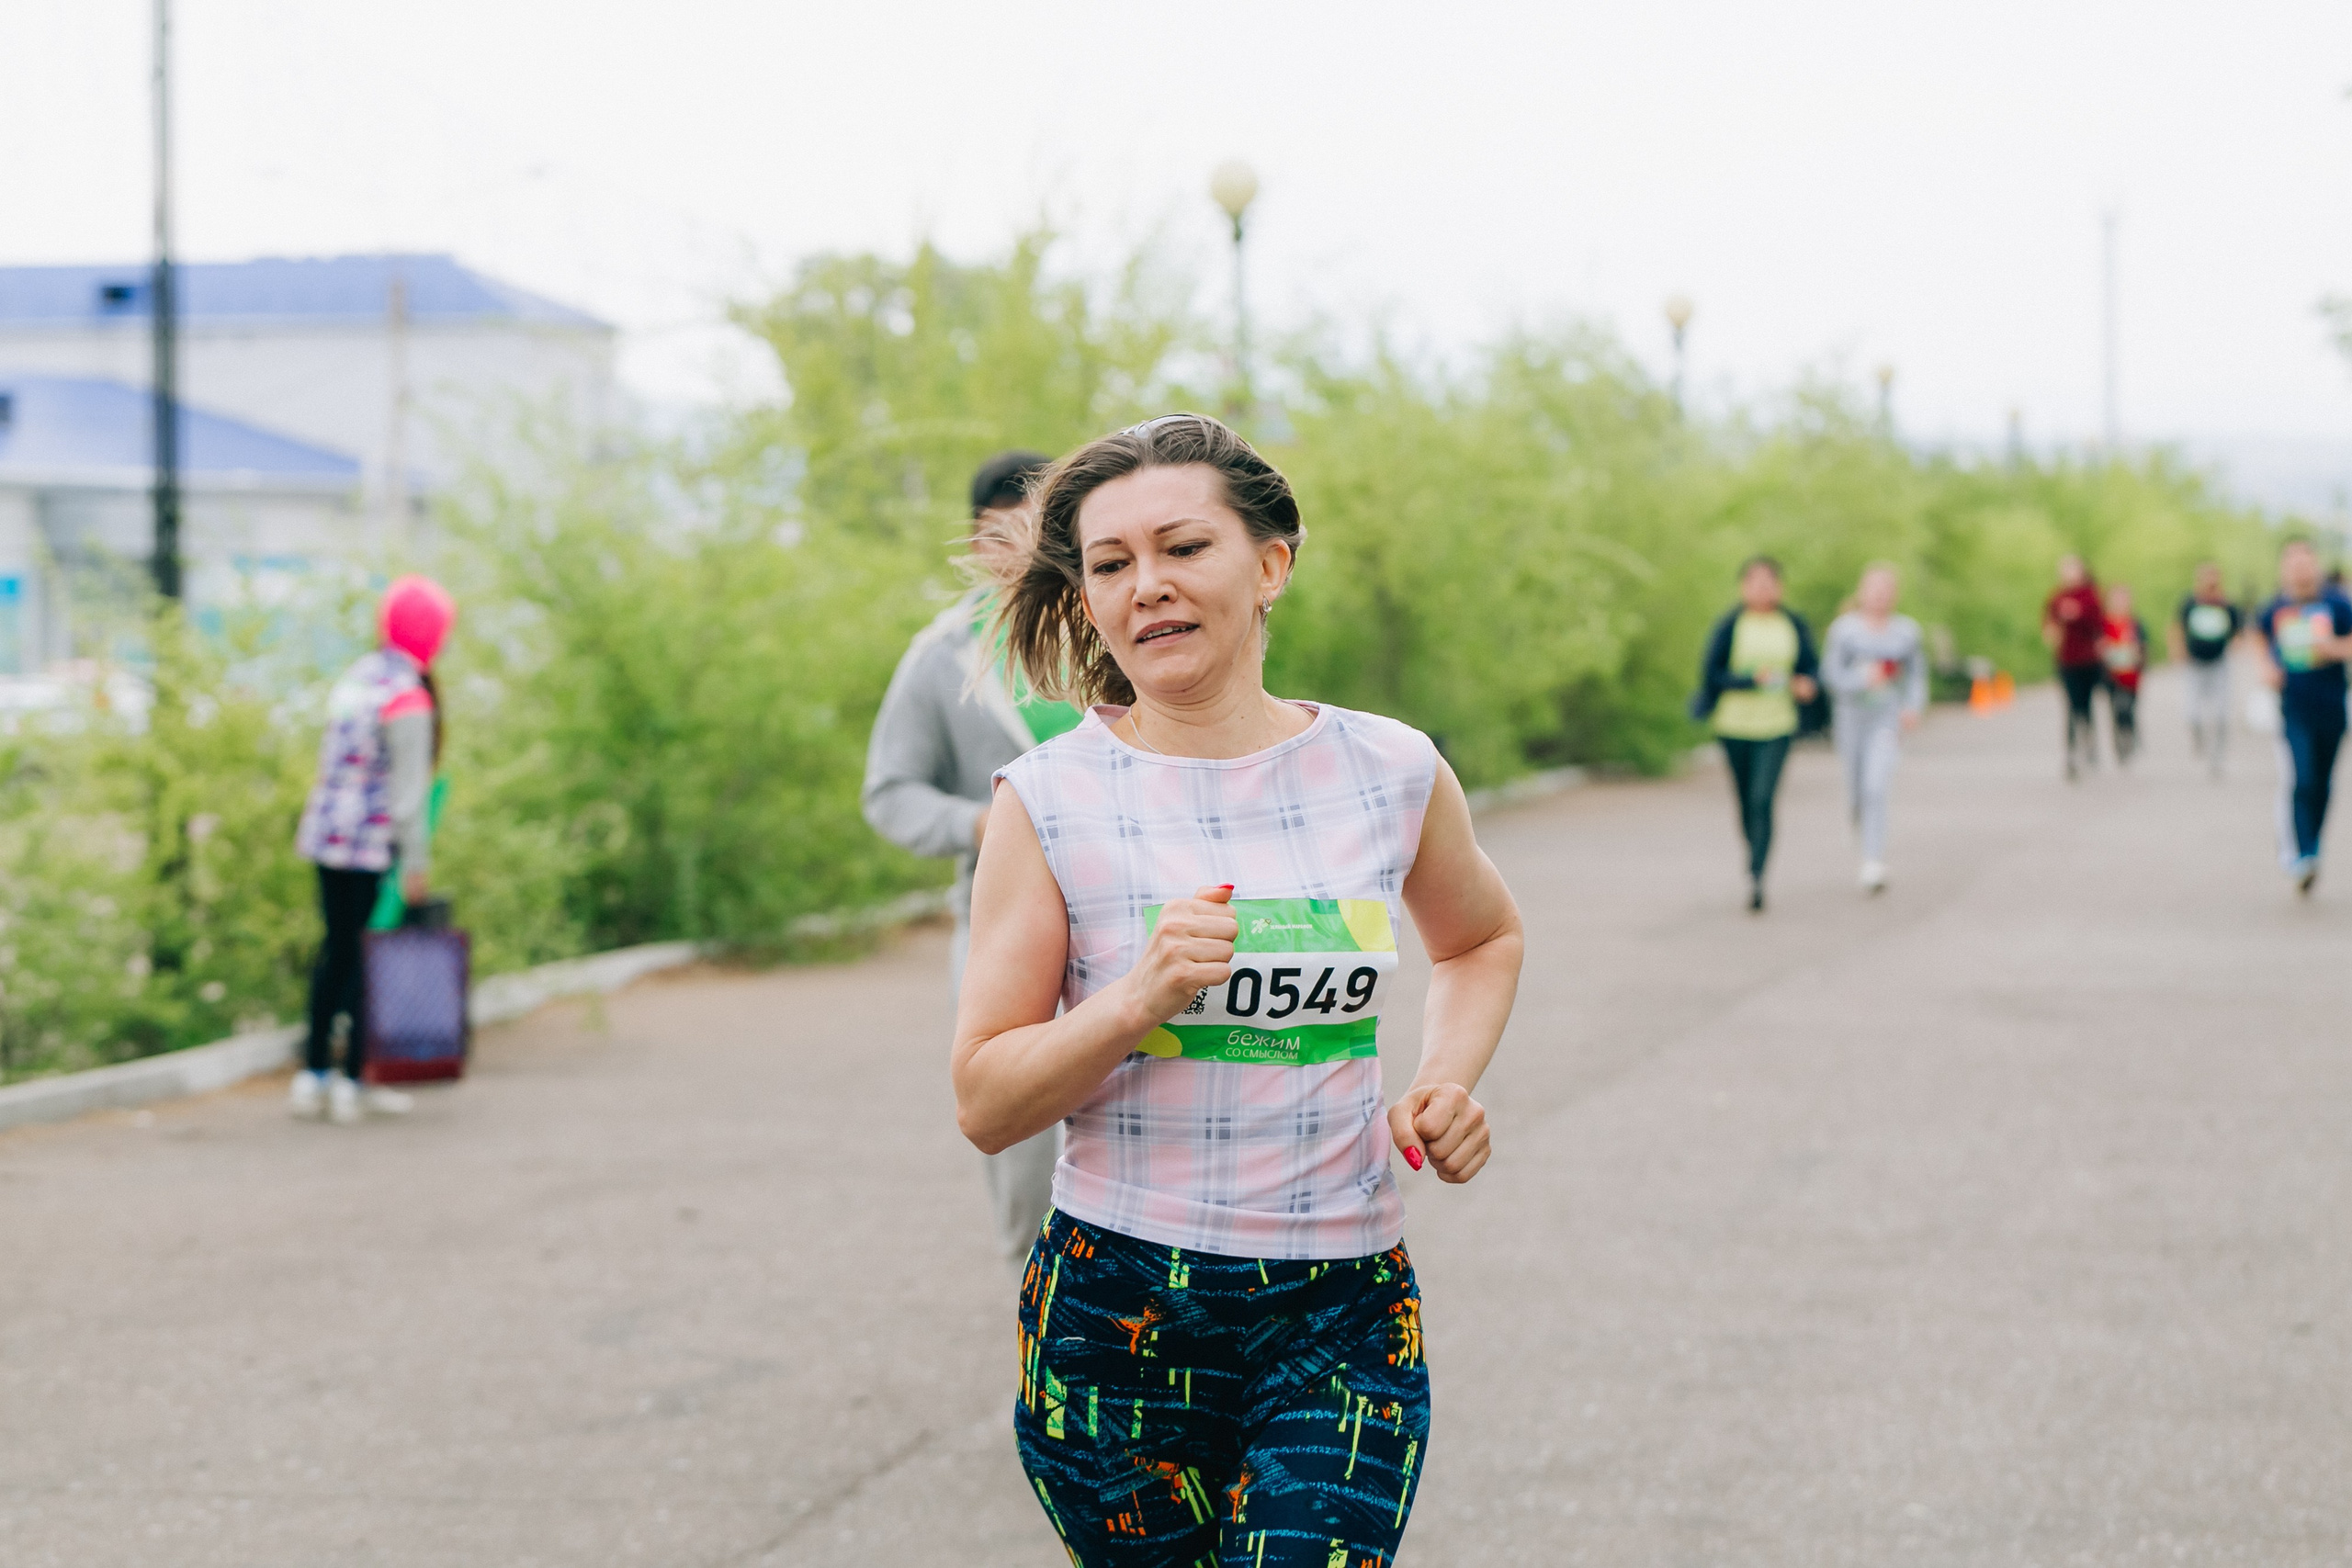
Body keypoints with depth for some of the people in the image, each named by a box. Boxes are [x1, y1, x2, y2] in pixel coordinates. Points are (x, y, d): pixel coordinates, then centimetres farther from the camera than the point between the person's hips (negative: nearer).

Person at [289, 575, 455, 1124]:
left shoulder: (358, 677, 10)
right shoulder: (407, 699, -16)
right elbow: (408, 787, -17)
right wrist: (417, 862, -14)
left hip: (328, 831, 8)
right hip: (373, 843, -8)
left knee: (338, 948, 15)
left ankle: (313, 1074, 19)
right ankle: (353, 1082, 4)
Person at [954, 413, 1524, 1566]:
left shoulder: (1391, 773, 2)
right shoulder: (1051, 802, -4)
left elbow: (1484, 938, 24)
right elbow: (985, 1105, -4)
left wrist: (1448, 1080, 6)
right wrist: (1138, 1000, -20)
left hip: (1346, 1311, 1)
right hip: (1116, 1310, 0)